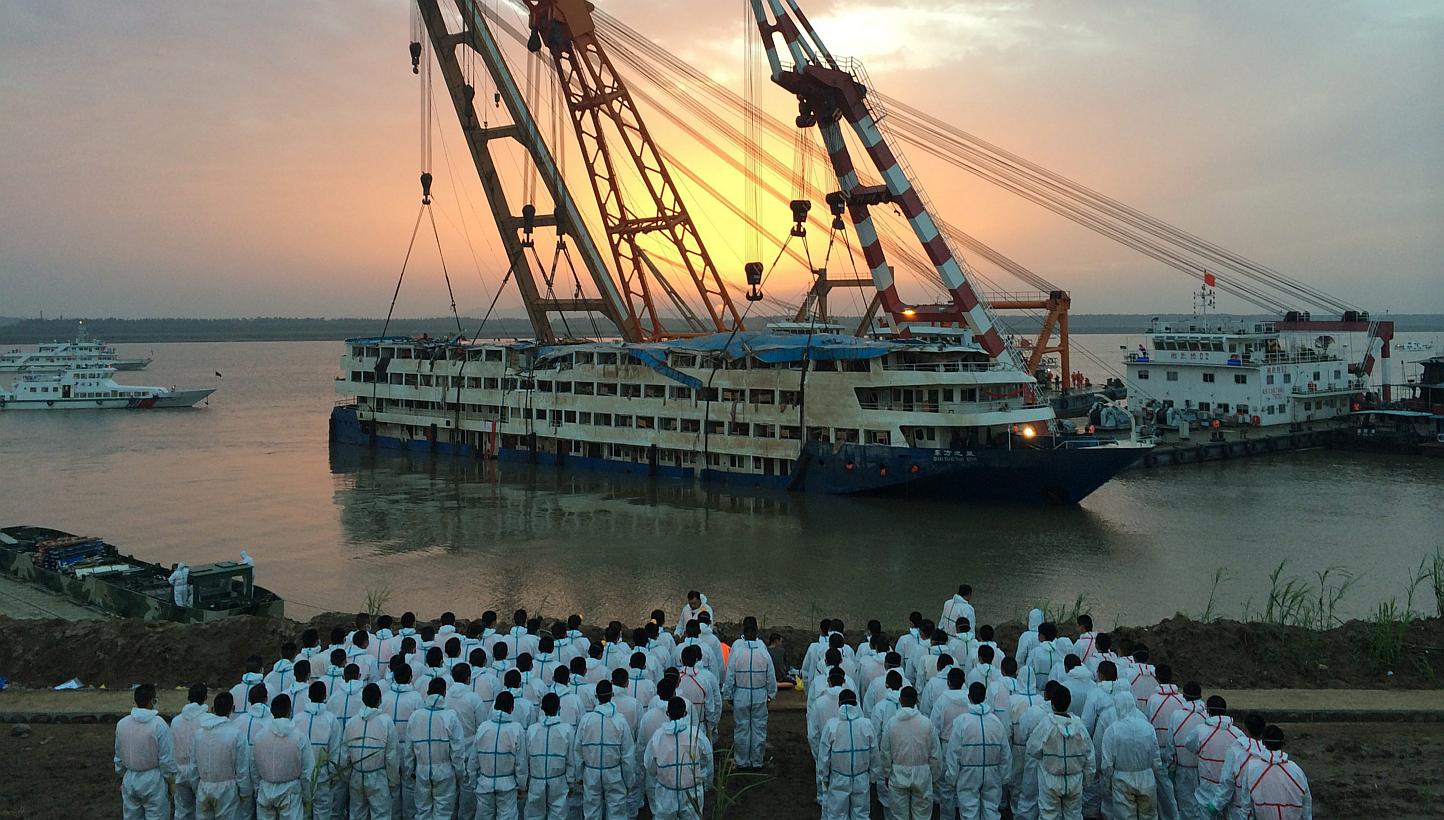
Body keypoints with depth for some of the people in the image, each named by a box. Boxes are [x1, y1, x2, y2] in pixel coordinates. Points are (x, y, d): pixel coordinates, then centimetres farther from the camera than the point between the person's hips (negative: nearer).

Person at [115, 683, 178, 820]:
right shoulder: (158, 724, -16)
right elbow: (166, 759, -13)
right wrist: (170, 781, 0)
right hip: (153, 780, -5)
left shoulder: (121, 724, -1)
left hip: (130, 779, 5)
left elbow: (118, 757, 9)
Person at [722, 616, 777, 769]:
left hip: (741, 696, -1)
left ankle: (742, 761, 20)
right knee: (759, 728, 12)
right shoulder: (764, 652, -10)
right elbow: (771, 676, 0)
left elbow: (730, 676, -6)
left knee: (741, 729, 12)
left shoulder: (737, 652, -13)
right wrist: (771, 693, 14)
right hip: (760, 695, 1)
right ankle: (757, 761, 21)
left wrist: (728, 694, 6)